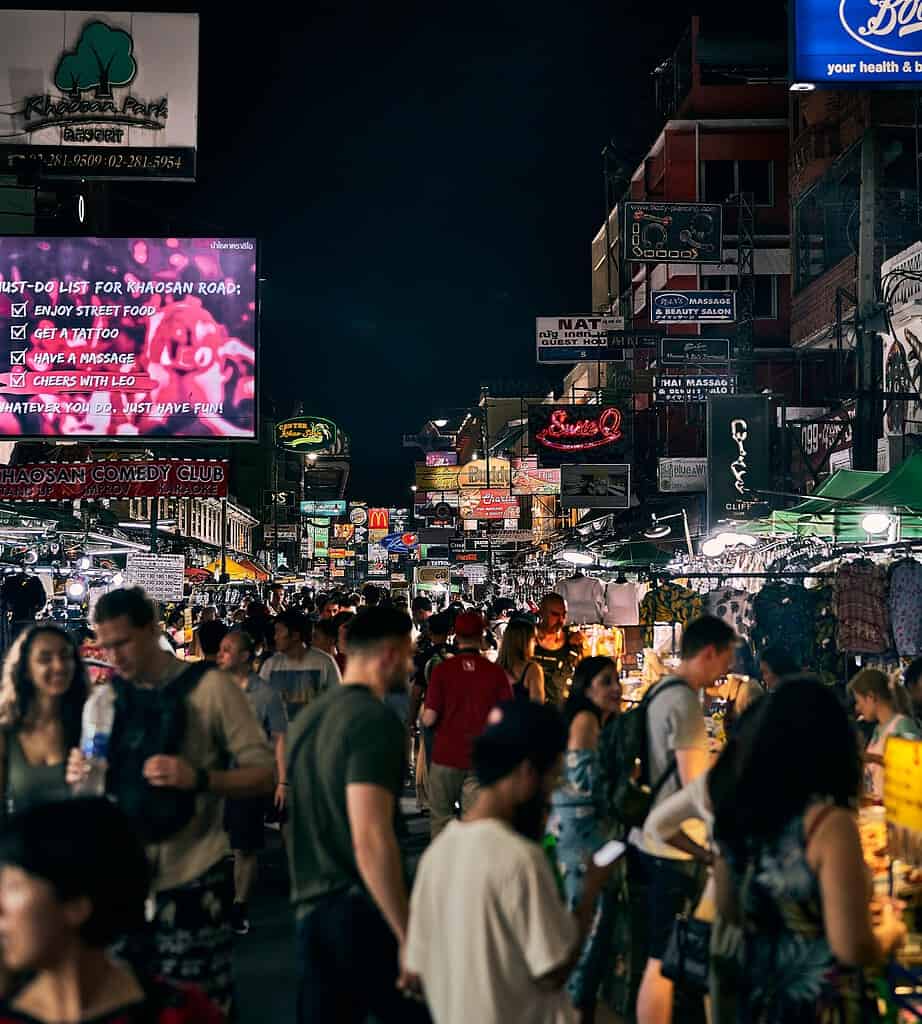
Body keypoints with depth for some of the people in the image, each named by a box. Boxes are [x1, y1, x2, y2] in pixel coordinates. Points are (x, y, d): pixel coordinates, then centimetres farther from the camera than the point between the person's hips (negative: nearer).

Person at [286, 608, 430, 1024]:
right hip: (363, 911, -8)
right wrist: (409, 938, -19)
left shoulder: (306, 718, 13)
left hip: (310, 911, 8)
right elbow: (371, 839, -22)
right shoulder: (375, 720, -14)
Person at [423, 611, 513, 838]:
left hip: (446, 757, -1)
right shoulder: (496, 672, -5)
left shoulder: (442, 670, -8)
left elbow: (429, 719, -11)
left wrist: (423, 717, 11)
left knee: (440, 818, 13)